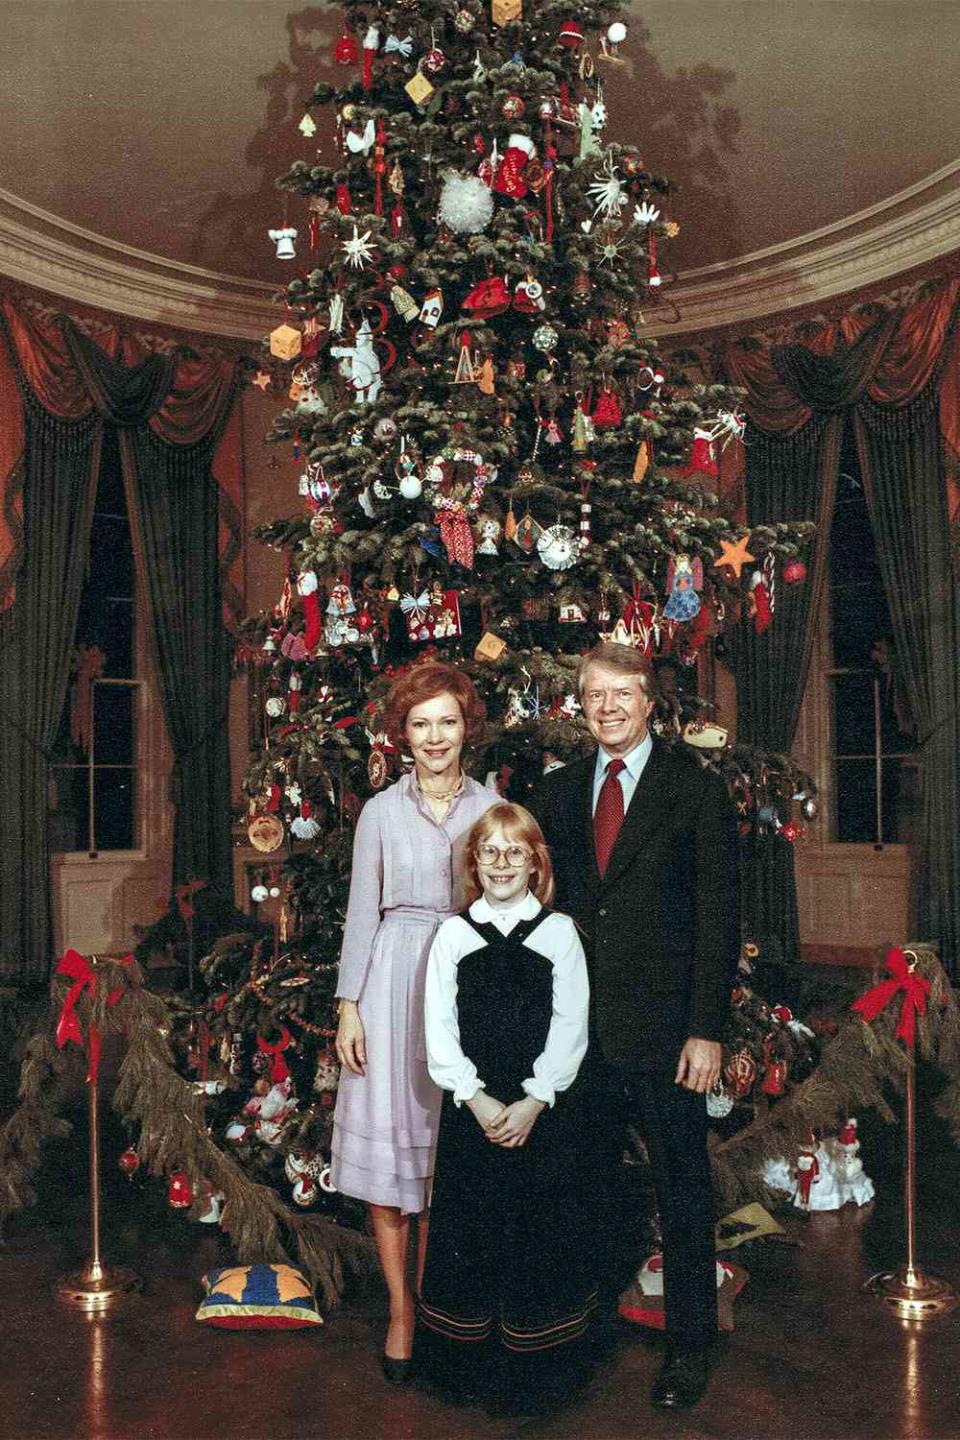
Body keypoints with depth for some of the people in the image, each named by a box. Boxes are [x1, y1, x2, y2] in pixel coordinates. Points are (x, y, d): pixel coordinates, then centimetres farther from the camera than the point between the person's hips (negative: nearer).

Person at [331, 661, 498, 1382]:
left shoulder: (493, 807, 4)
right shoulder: (382, 811, 3)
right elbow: (362, 912, 5)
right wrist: (349, 1005, -1)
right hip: (394, 978, 0)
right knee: (389, 1140, 2)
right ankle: (401, 1309, 15)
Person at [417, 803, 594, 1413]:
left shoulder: (559, 932, 2)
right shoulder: (453, 934, 4)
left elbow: (570, 1026, -3)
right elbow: (439, 1031, 0)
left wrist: (534, 1100, -12)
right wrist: (476, 1098, -11)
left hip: (544, 1107, -1)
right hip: (470, 1107, 1)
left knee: (541, 1229, 3)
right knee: (467, 1227, 6)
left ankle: (535, 1363, 19)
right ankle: (462, 1359, 22)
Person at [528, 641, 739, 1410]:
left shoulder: (696, 790, -3)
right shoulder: (556, 792, 9)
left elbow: (719, 914, -6)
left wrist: (706, 1029, -11)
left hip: (664, 1028, -3)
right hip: (576, 1024, 4)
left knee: (683, 1187, 8)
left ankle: (690, 1344, 24)